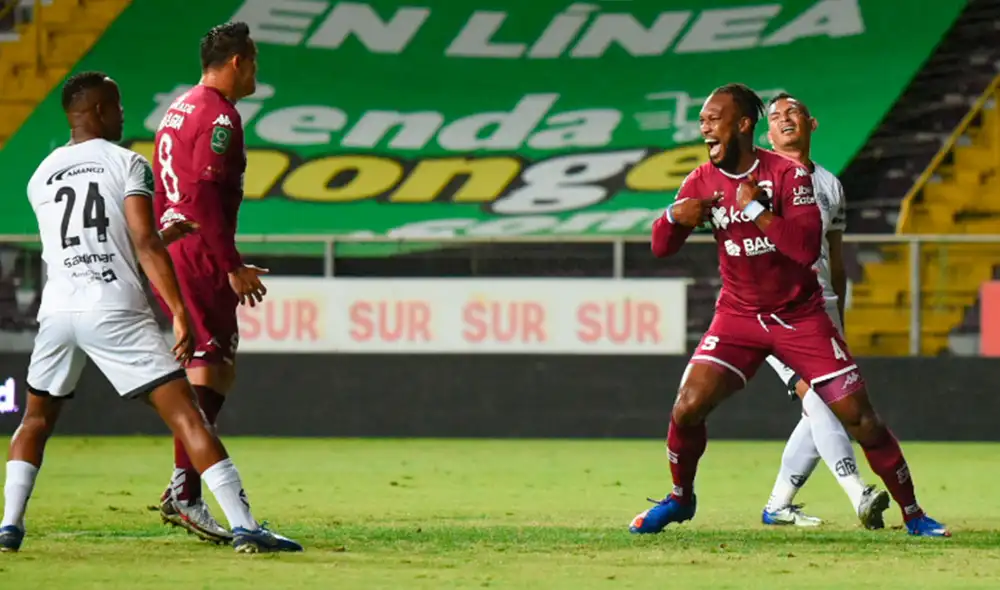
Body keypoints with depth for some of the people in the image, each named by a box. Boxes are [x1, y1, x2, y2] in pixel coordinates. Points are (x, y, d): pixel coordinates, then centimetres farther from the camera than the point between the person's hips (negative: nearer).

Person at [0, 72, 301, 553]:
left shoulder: (40, 176, 19)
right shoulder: (127, 163, 3)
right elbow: (144, 243, -9)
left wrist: (166, 234, 40)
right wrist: (179, 313, -12)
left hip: (57, 310, 4)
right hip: (115, 310, -4)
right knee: (185, 413, -5)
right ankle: (244, 526, -13)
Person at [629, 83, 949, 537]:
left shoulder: (786, 173, -14)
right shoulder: (702, 181, -1)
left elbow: (808, 248, -25)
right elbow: (661, 248, 1)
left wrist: (755, 208, -29)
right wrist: (673, 217, -20)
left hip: (800, 316, -3)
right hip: (738, 316, 3)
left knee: (860, 420, -6)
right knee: (688, 407, -15)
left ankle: (911, 512, 9)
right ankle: (680, 499, 10)